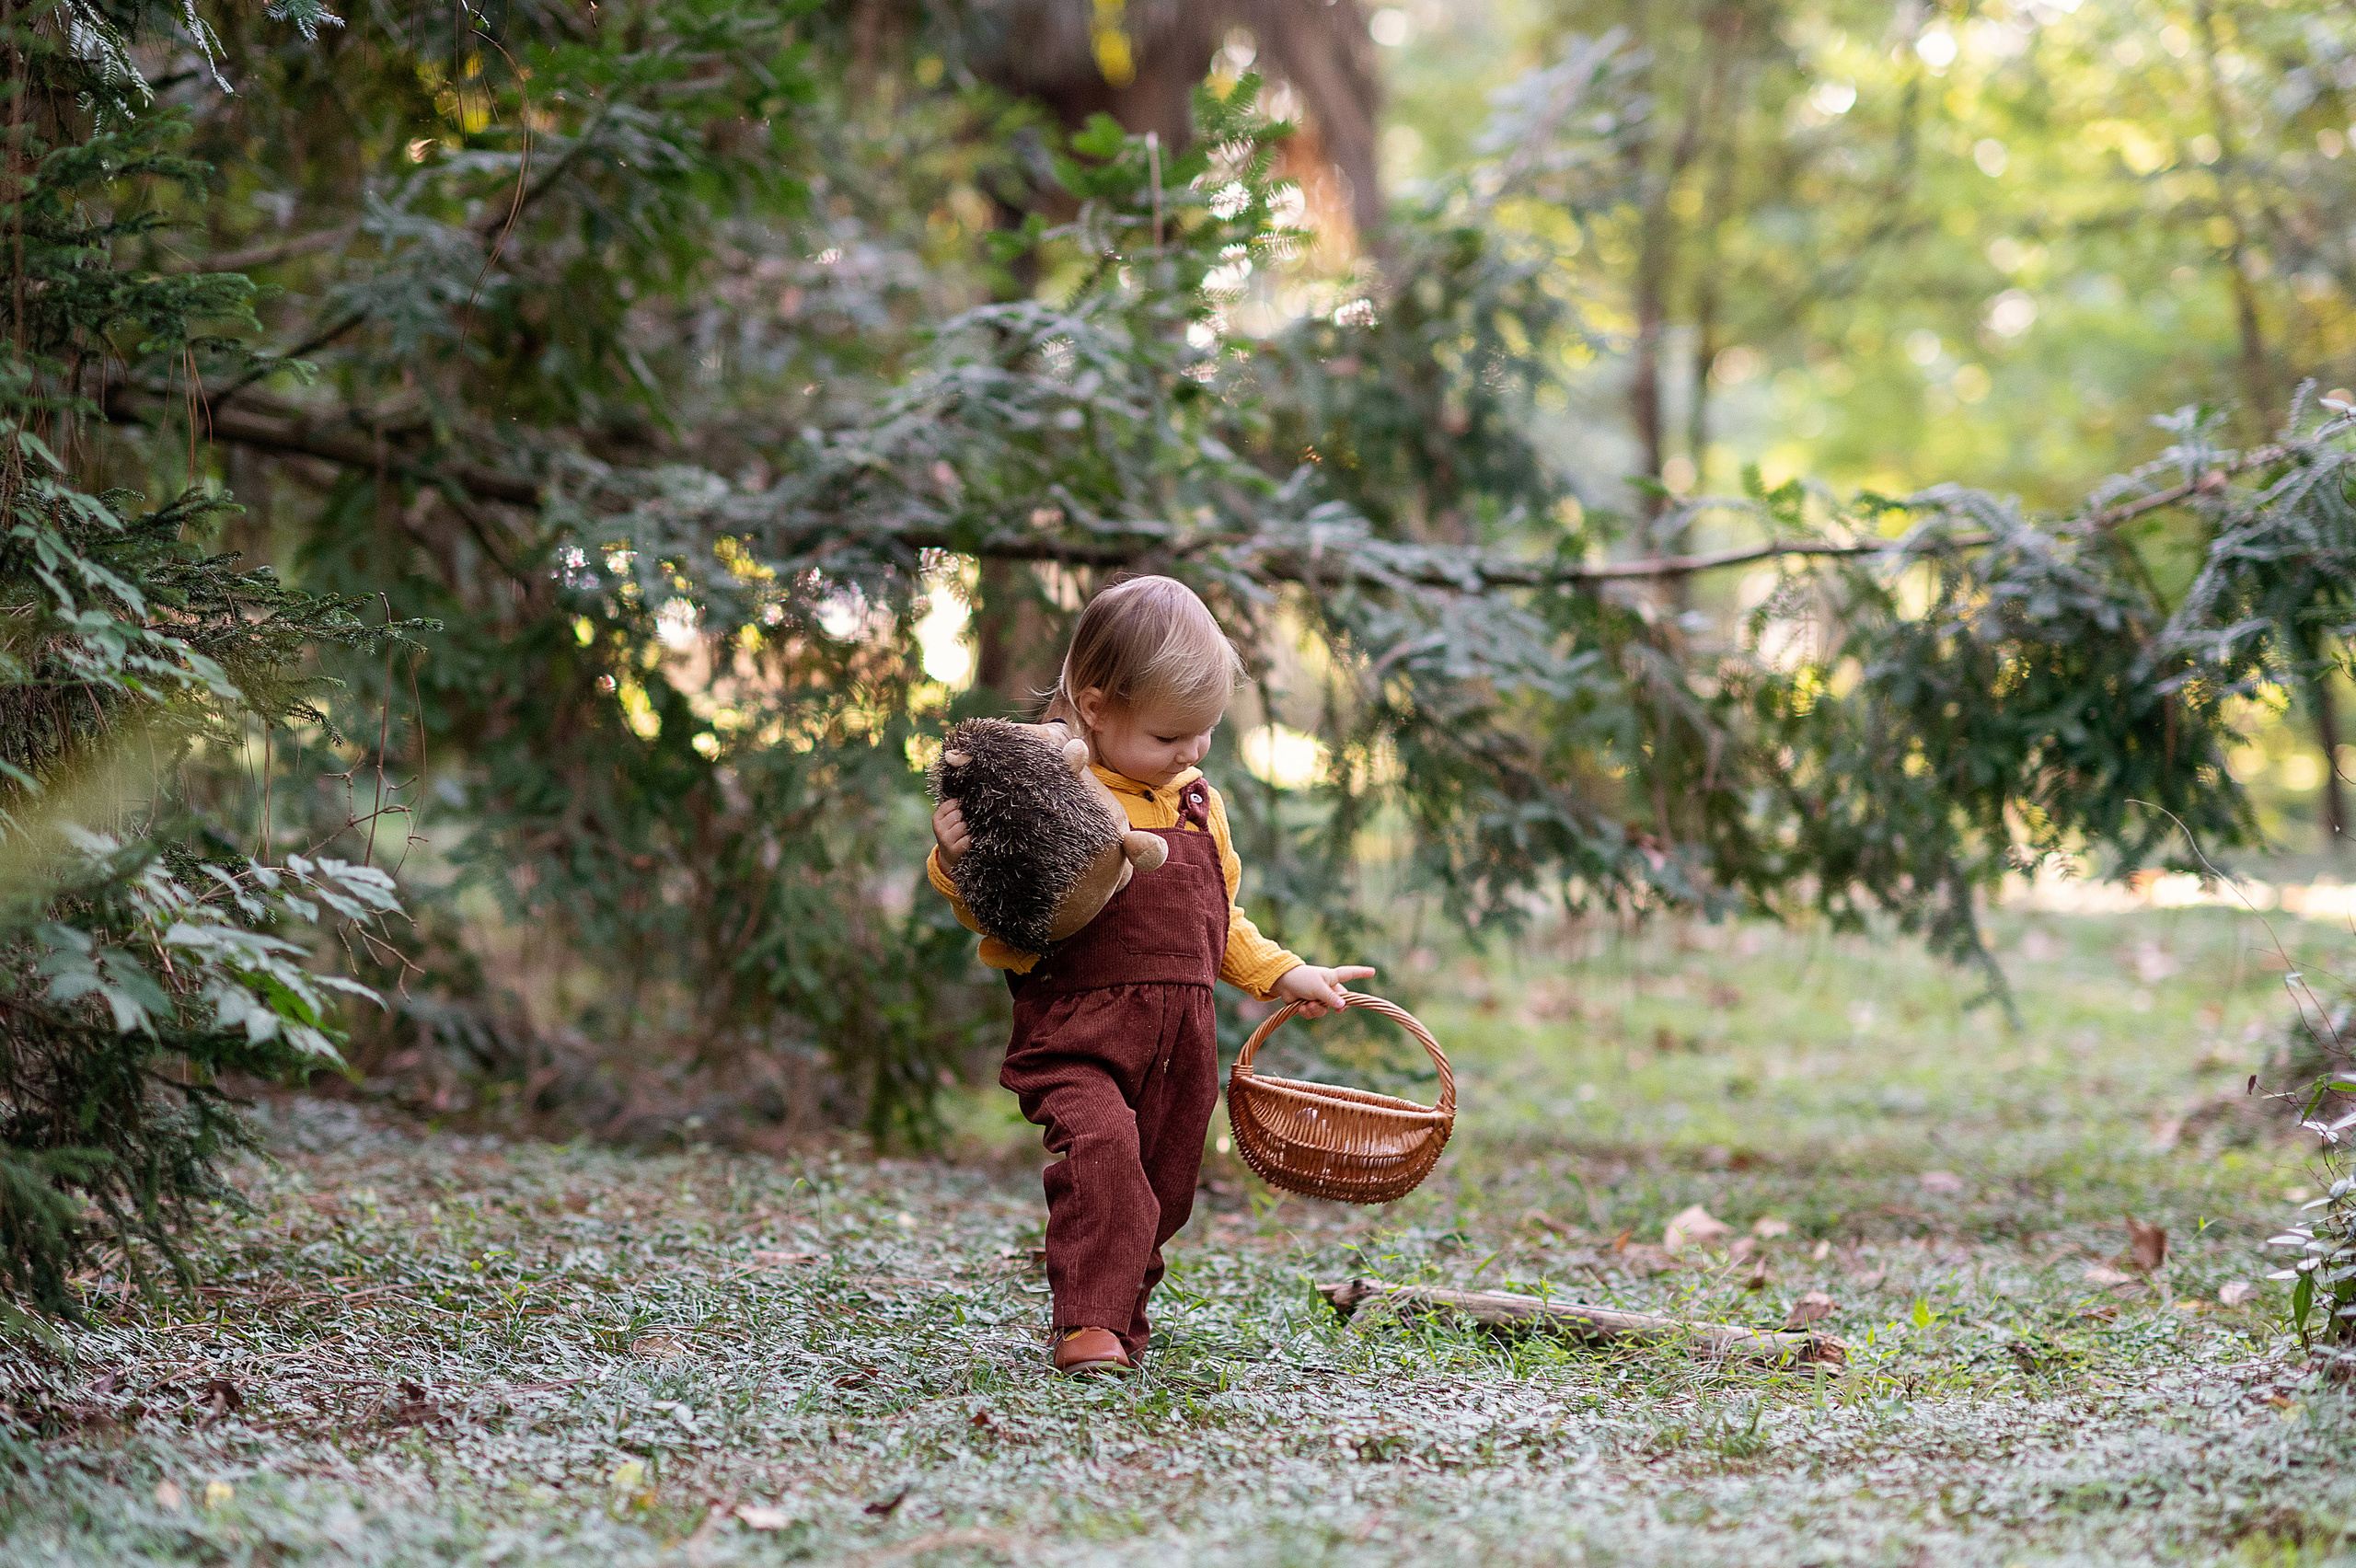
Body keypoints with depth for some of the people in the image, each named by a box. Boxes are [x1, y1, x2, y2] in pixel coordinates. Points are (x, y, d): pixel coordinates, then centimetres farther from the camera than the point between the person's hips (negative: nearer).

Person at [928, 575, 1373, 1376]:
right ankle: (1086, 1324, -24)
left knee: (1162, 1184, 8)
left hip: (1180, 1037, 6)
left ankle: (1123, 1316, 24)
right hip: (1076, 1028, -6)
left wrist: (1285, 976, 23)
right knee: (1101, 1149, -27)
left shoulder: (1199, 806, 16)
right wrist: (956, 865, -26)